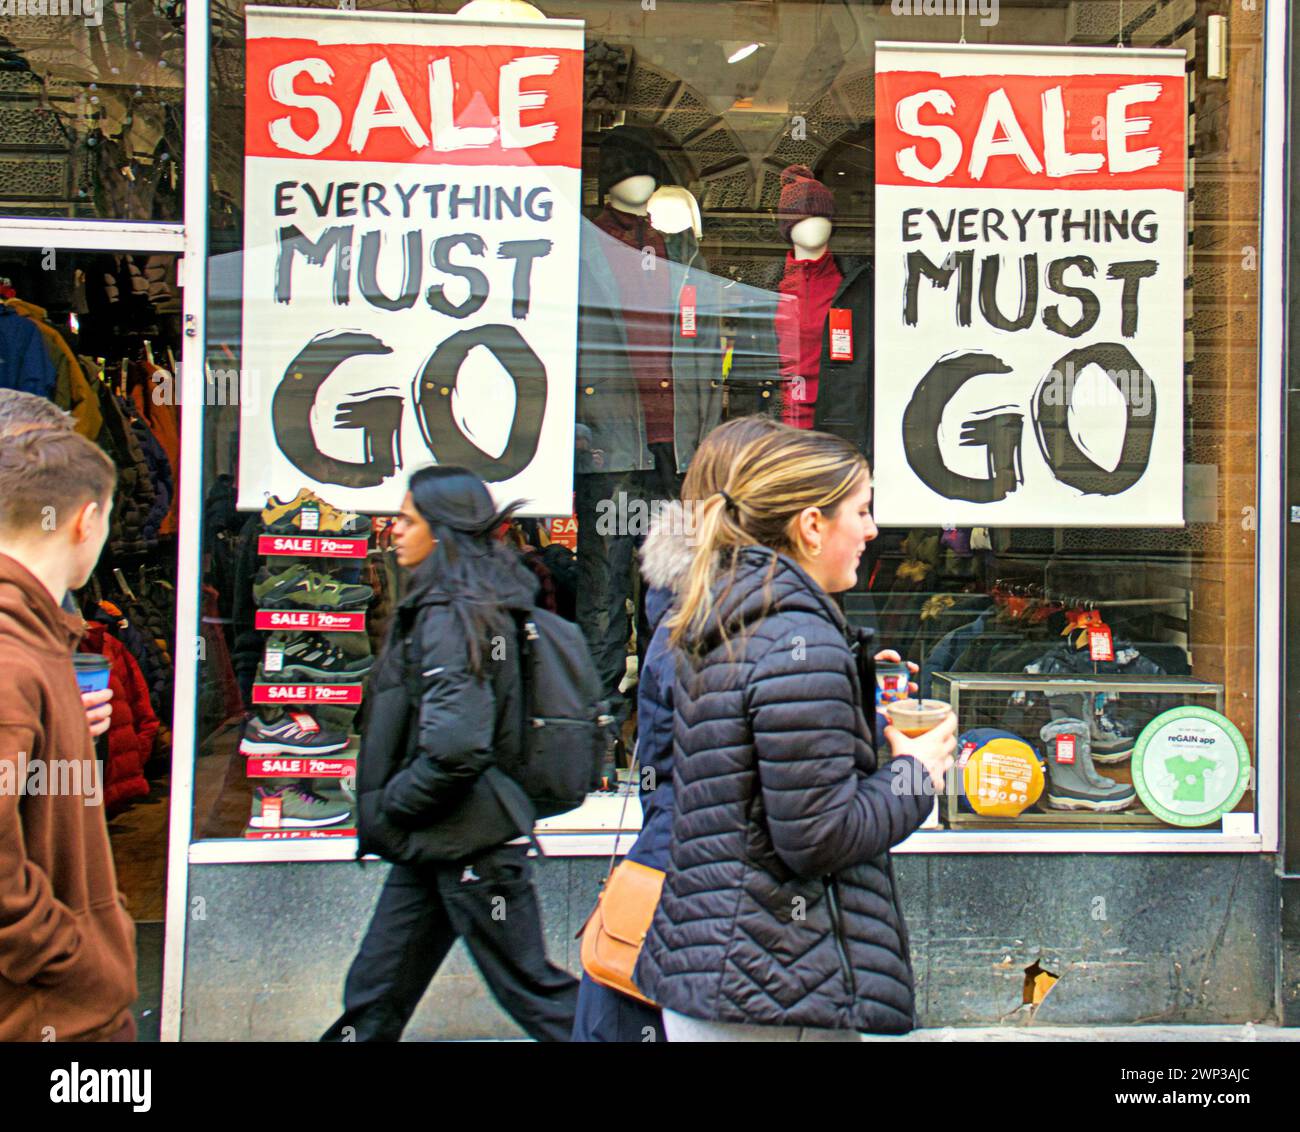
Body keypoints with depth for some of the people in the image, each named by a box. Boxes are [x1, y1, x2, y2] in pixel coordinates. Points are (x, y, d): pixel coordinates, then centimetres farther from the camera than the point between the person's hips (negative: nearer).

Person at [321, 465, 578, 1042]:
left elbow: (455, 746, -30)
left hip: (465, 840, -10)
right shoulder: (479, 603, 10)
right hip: (432, 841, 10)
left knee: (529, 985, 3)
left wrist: (388, 806, -14)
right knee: (374, 992, 16)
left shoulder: (449, 616, -20)